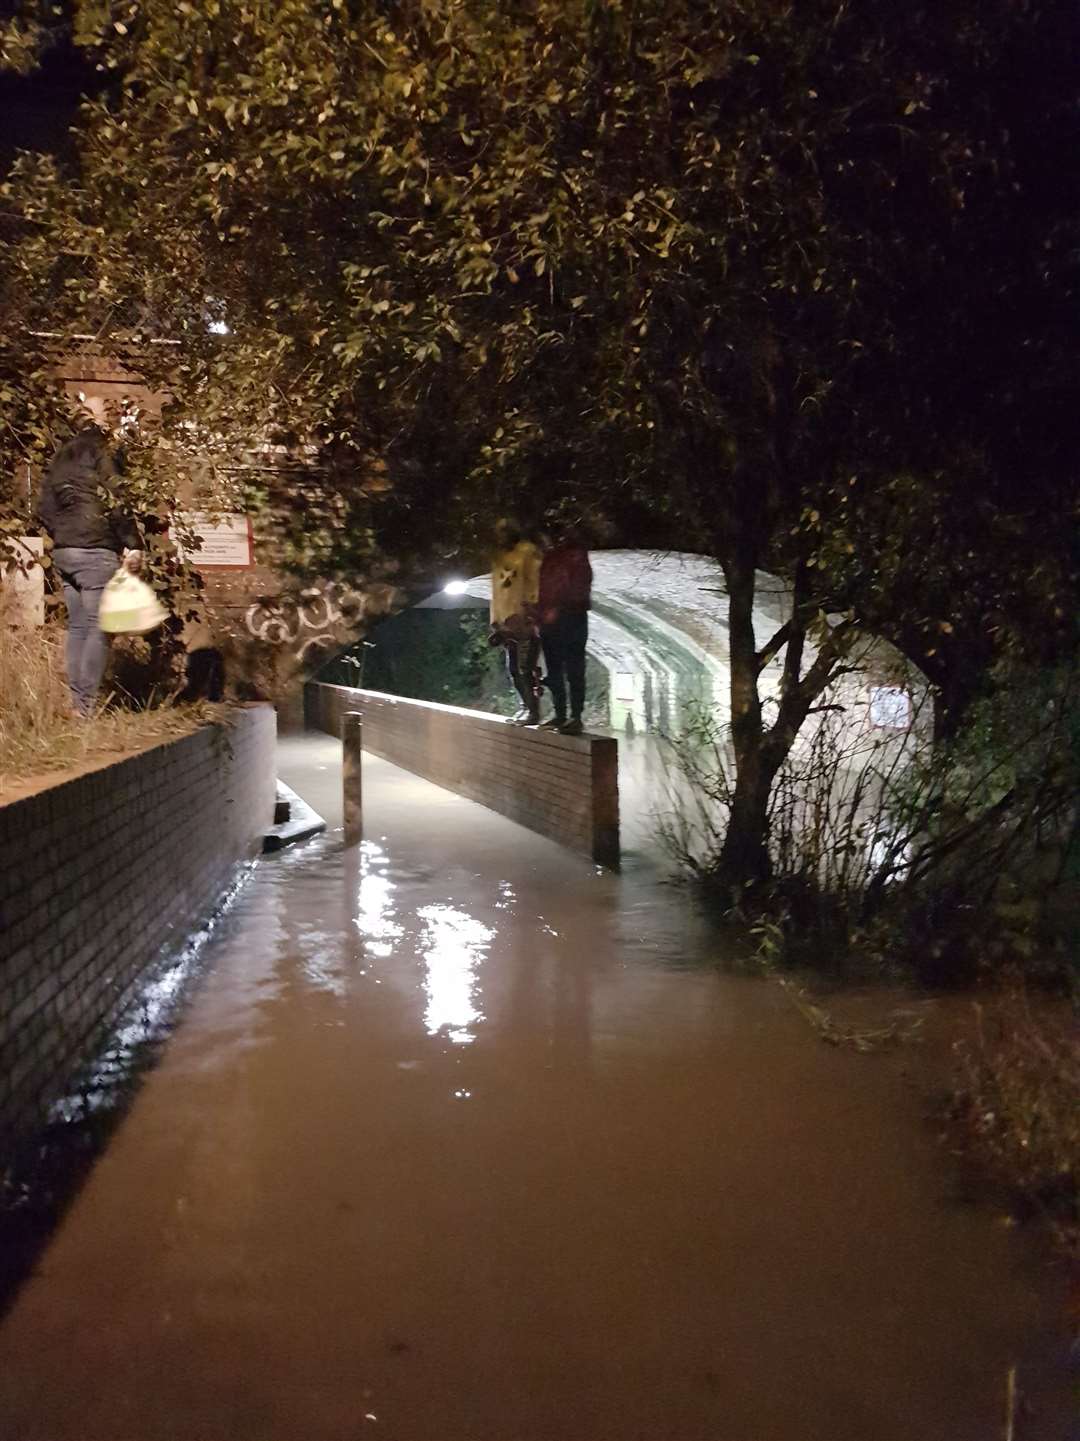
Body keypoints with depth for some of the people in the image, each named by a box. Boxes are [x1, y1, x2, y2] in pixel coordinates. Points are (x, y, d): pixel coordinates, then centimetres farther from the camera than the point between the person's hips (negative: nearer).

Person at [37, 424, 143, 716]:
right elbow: (114, 503, -12)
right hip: (95, 551, -8)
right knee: (99, 627, -7)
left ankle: (76, 702, 11)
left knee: (77, 626, 11)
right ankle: (88, 707, -11)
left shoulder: (60, 459, 19)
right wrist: (134, 545, -12)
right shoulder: (99, 453, -3)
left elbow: (43, 508, 17)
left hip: (62, 552, 8)